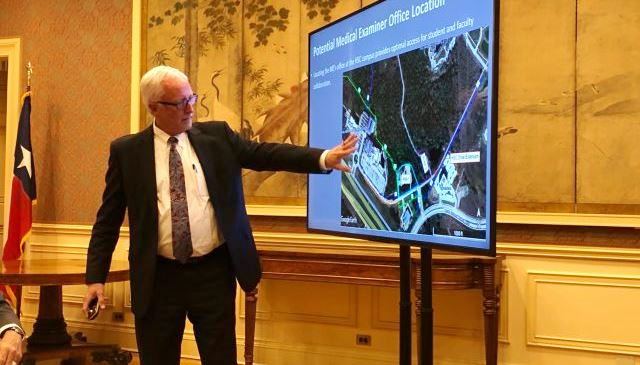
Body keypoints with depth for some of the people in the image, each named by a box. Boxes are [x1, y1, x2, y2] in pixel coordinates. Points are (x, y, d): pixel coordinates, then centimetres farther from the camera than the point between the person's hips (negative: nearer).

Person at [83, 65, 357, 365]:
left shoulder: (217, 136, 5)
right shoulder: (127, 151, 1)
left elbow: (265, 154, -2)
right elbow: (108, 220, 2)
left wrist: (324, 158, -15)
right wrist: (96, 277, -5)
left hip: (213, 273, 1)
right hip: (158, 278, -1)